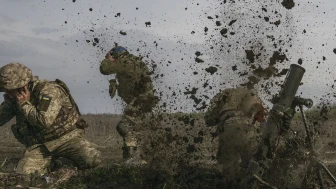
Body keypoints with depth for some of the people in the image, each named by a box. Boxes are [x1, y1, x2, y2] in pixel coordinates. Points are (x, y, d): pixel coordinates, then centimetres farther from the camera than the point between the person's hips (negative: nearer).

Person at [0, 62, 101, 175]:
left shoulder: (49, 90, -20)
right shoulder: (12, 98, 2)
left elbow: (44, 121, -31)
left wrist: (24, 104, -23)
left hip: (67, 137, -5)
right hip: (39, 144, 5)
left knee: (92, 159, -31)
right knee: (23, 173, -19)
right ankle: (49, 165, 12)